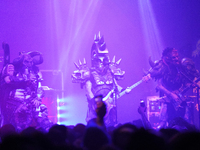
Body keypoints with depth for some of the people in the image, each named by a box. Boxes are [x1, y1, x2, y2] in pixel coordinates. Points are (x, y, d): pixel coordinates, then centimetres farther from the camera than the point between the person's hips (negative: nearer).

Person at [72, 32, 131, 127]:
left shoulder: (110, 72, 13)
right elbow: (88, 90, -7)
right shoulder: (90, 74, -1)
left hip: (110, 107, 5)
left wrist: (124, 90, -1)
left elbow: (116, 86, 16)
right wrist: (94, 101, -19)